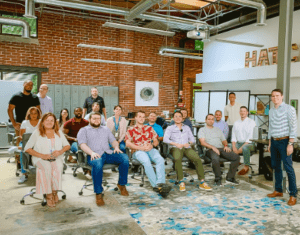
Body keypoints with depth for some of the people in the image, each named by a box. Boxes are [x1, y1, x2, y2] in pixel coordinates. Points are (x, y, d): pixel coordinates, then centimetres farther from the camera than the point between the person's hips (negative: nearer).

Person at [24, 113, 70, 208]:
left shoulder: (59, 132, 17)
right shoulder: (37, 133, 8)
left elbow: (67, 145, 14)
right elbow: (27, 148, 0)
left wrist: (60, 151, -10)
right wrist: (42, 155, -13)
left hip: (56, 158, 2)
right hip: (41, 160, -2)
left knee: (58, 167, -33)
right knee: (47, 167, -35)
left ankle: (54, 192, -17)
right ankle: (48, 195, -24)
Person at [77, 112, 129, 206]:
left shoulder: (106, 129, 30)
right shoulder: (84, 130, 16)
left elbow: (113, 140, 23)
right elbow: (82, 144, 0)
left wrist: (116, 147, -1)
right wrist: (91, 152, -19)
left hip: (108, 153, 4)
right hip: (95, 155, -4)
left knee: (125, 157, -24)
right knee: (97, 163, -40)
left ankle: (122, 184, -8)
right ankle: (98, 194, -32)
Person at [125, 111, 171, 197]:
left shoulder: (149, 128, 25)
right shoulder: (131, 130, 14)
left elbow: (156, 141, 20)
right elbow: (128, 143, -1)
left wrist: (152, 145, -5)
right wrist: (141, 148, -13)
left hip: (150, 149, 3)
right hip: (138, 151, -3)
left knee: (160, 160, -30)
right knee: (146, 161, -37)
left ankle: (160, 183, -43)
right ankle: (156, 185, -38)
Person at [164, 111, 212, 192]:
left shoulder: (187, 127, 27)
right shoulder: (170, 128, 17)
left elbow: (192, 139, 19)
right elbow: (165, 139, 1)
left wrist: (189, 143, -5)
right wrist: (176, 144, -13)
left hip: (187, 148, 2)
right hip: (176, 148, -2)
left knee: (197, 159, -29)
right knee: (177, 159, -39)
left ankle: (202, 182, -26)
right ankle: (181, 182, -29)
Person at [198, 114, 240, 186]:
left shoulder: (218, 130, 29)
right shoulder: (202, 130, 11)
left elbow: (224, 140, 26)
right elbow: (202, 142, -4)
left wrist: (226, 145, 2)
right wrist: (213, 147, -18)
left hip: (221, 148, 5)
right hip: (210, 149, -5)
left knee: (236, 157, -19)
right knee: (215, 159, -40)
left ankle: (230, 177, -8)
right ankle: (218, 179, -18)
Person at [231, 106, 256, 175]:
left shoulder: (251, 122, -1)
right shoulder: (236, 123, 15)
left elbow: (250, 137, -10)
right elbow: (233, 136, 9)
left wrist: (241, 148, -19)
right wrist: (234, 147, -10)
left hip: (248, 144, -4)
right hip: (238, 143, 4)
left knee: (245, 148, -38)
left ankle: (246, 167, -20)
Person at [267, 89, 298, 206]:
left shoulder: (289, 109, -7)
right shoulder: (271, 111, 13)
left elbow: (293, 127, -11)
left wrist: (290, 144, -16)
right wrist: (270, 143, 16)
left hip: (284, 141, -6)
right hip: (274, 141, 7)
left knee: (288, 167, -7)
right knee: (276, 166, 11)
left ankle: (293, 195, 1)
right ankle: (278, 190, 22)